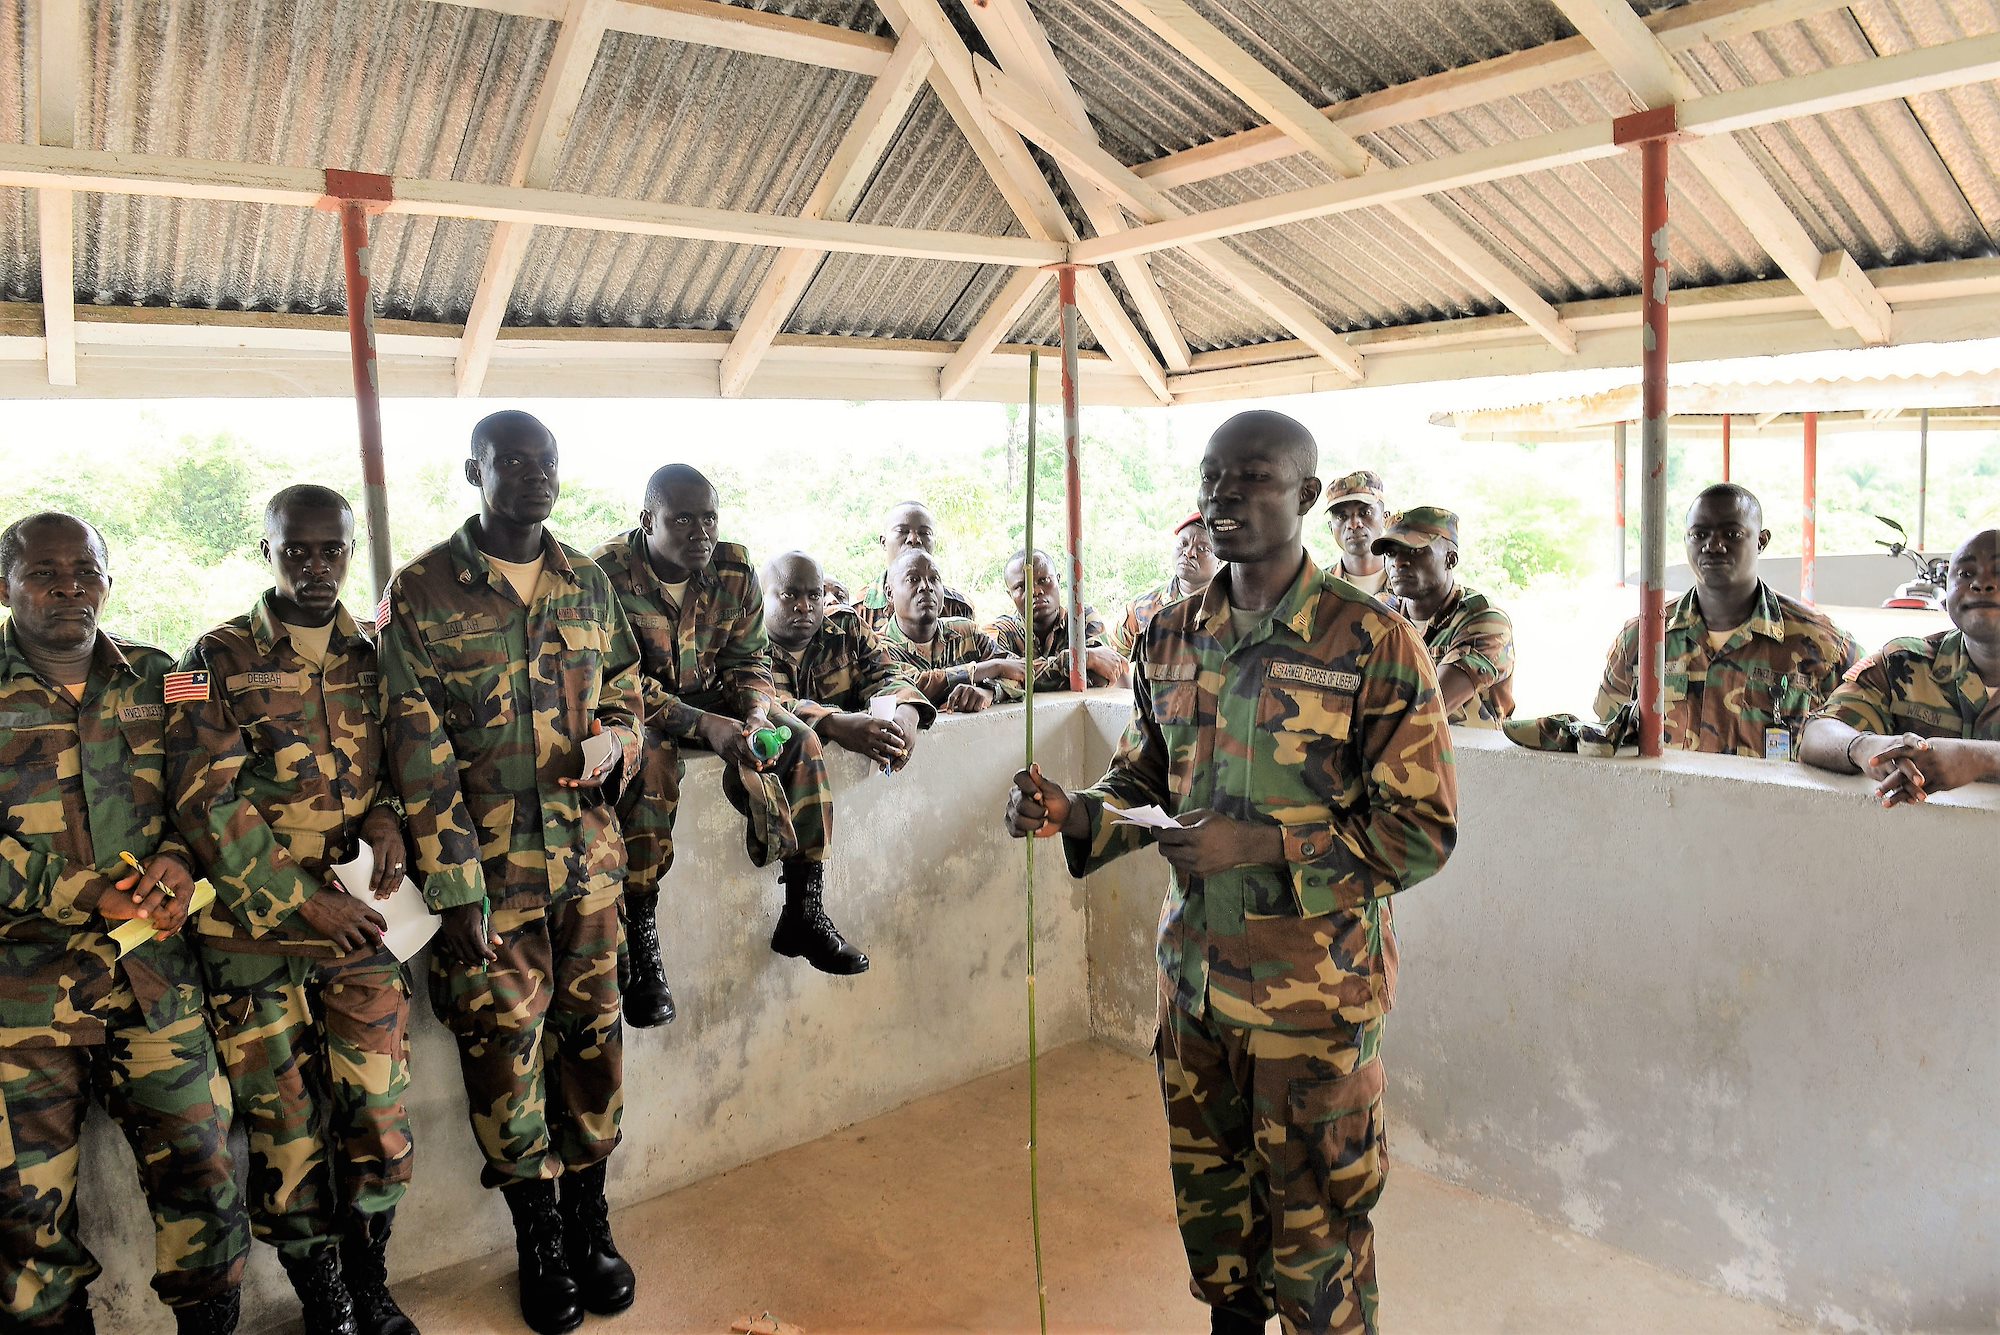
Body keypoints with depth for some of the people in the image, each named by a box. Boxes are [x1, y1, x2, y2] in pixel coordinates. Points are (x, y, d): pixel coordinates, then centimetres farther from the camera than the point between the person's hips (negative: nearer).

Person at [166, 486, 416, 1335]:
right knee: (283, 1122, 6)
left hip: (353, 916, 3)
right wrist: (305, 901, -14)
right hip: (252, 929, -3)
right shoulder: (219, 662, -3)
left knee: (377, 1105, 3)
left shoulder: (369, 660, 8)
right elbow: (205, 802, -10)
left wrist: (384, 818, -5)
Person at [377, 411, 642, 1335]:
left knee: (590, 1028, 11)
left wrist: (618, 745, -7)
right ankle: (538, 1242, 25)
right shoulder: (421, 592, -5)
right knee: (503, 1038, 5)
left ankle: (589, 1220, 30)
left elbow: (627, 689, 18)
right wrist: (455, 892, -12)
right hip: (487, 860, -3)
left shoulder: (587, 583, 7)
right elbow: (418, 753, -8)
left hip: (588, 850, 4)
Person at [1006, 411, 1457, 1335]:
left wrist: (1262, 845, -22)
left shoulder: (1373, 644, -13)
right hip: (1194, 971, 5)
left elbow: (1420, 831, -13)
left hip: (1314, 987, -5)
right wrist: (1074, 815, -9)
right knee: (1207, 1191, 21)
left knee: (1313, 1221, 11)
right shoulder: (1170, 637, 3)